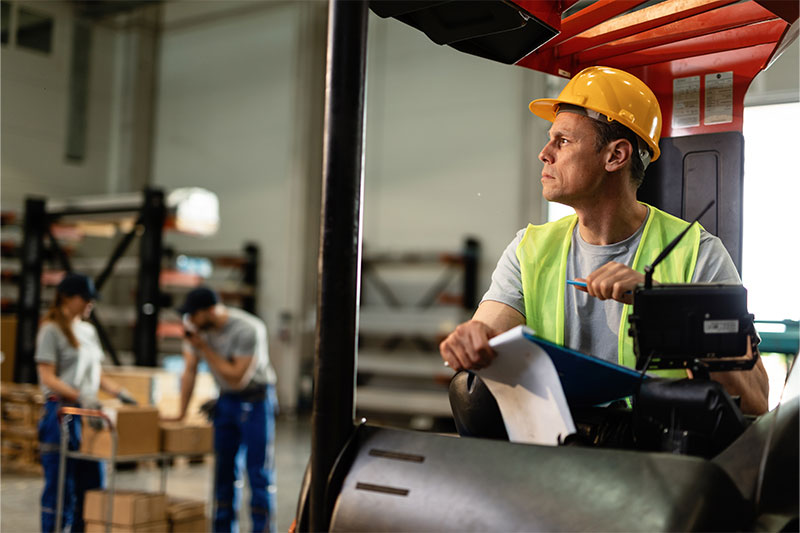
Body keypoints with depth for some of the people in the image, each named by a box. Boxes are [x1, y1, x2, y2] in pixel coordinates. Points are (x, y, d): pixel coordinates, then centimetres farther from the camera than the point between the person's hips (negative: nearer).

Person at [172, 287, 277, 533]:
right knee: (224, 469, 10)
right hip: (226, 400, 6)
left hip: (256, 399, -6)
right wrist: (181, 413, 1)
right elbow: (189, 370, 1)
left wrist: (205, 348, -24)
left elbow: (238, 377, -24)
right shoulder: (196, 327, -7)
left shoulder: (248, 330, -25)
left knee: (259, 471, -6)